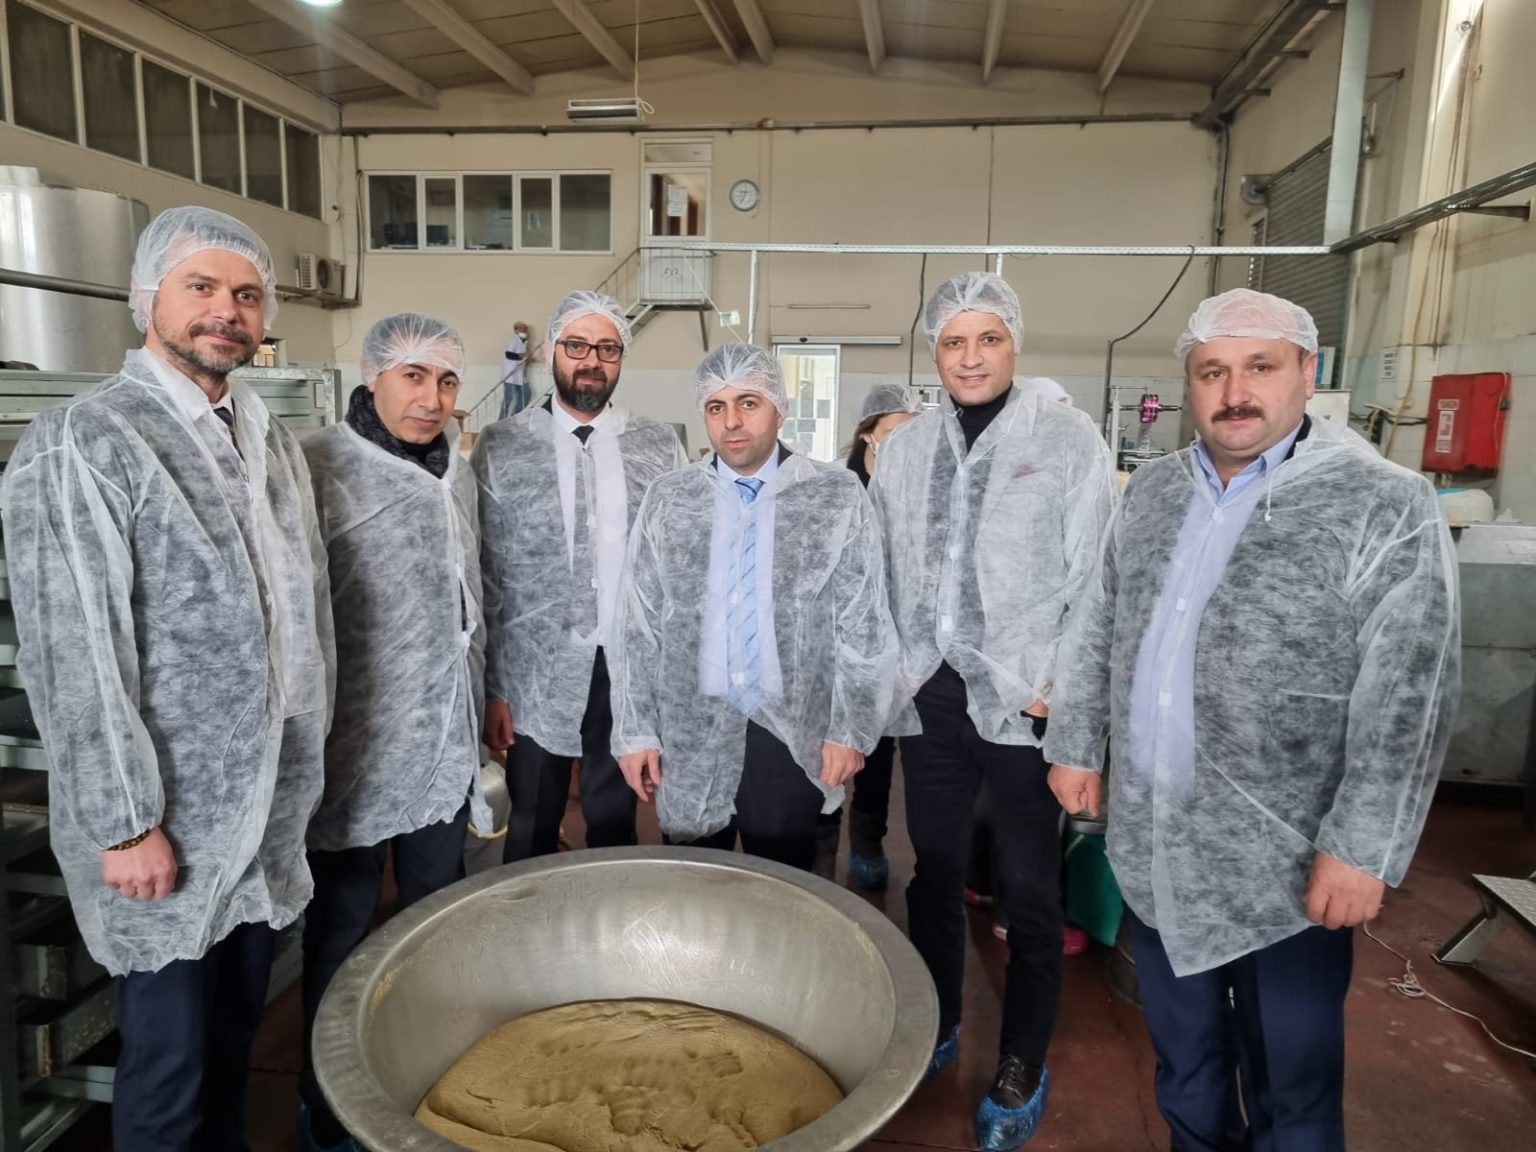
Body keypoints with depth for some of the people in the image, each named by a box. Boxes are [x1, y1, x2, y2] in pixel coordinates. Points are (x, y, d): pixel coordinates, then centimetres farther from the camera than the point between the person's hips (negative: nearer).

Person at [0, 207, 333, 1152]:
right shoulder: (80, 444, -13)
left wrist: (306, 756, 13)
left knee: (239, 1031, 20)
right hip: (164, 824, -6)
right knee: (170, 1059, 9)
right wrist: (127, 823, -15)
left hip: (269, 808, 6)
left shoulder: (271, 439, 9)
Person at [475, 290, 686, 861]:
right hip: (536, 677, -1)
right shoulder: (501, 447, -2)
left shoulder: (660, 446, 3)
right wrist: (491, 686, -3)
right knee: (532, 836, 13)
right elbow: (484, 575, -2)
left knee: (615, 827, 16)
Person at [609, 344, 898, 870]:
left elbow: (864, 625, -2)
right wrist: (635, 730, 0)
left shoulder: (836, 496, -2)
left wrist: (850, 729, -5)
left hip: (791, 736, -1)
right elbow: (638, 625, 4)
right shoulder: (668, 499, 3)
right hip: (689, 734, 2)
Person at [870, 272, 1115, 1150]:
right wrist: (890, 671, 4)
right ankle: (935, 1028, 38)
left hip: (1024, 701, -3)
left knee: (1030, 893, 8)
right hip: (931, 696, 4)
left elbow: (1093, 579, -5)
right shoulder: (904, 449, 7)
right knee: (935, 874, 17)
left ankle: (1022, 1071, 27)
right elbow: (884, 573, 10)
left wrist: (1055, 689, -10)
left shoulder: (1070, 439, -4)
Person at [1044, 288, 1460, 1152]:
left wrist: (1363, 849, -19)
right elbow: (1097, 628, 12)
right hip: (1153, 846, 5)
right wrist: (1077, 744, 10)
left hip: (1288, 864, -5)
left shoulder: (1386, 507, -12)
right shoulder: (1153, 491, 5)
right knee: (1183, 1058, 23)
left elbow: (1409, 697, -16)